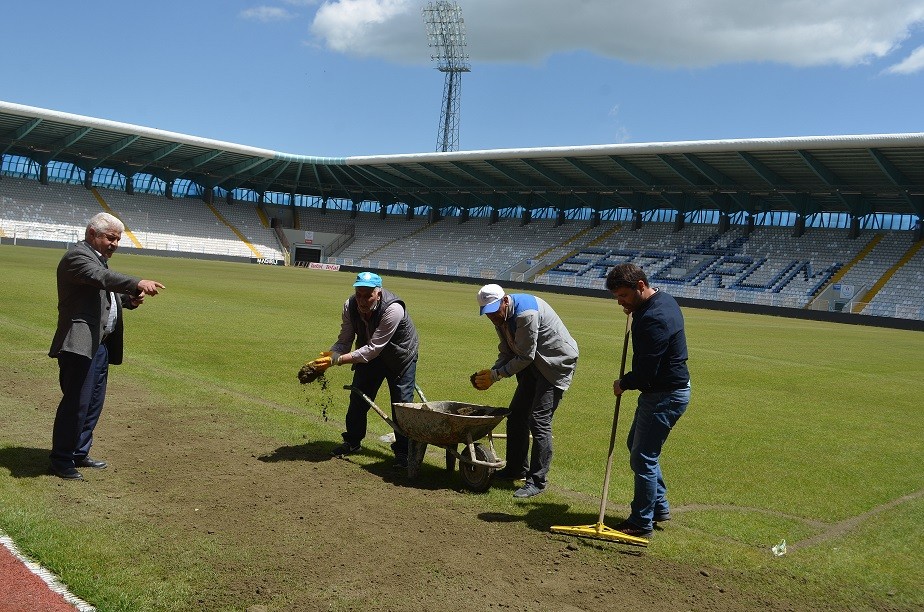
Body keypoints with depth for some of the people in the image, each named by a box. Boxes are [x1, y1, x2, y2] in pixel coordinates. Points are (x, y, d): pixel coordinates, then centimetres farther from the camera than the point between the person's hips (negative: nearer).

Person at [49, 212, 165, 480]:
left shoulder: (99, 259, 21)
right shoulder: (77, 256, -10)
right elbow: (101, 277, -29)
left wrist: (130, 299, 2)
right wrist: (137, 284, -43)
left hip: (100, 344, 10)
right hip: (81, 343, -10)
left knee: (94, 402, 15)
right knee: (76, 402, -7)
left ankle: (79, 453, 26)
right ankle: (61, 460, 4)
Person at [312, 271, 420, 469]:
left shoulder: (393, 310, -39)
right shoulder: (350, 306, -22)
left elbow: (373, 349, -39)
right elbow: (344, 341, -17)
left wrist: (337, 360, -44)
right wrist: (330, 355, -39)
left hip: (400, 355, -5)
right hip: (370, 354, 5)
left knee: (402, 403, -8)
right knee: (358, 397, 9)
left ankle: (402, 451, 7)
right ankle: (352, 441, 29)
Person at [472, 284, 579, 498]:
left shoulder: (526, 313, -29)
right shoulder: (501, 316, 1)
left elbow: (525, 357, -24)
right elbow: (506, 352, 6)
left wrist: (495, 375, -18)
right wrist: (491, 373, -11)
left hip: (557, 362, -9)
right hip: (534, 364, 10)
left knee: (539, 420, -13)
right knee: (516, 415, 11)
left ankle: (537, 480, -5)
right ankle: (516, 469, 26)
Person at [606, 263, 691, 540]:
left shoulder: (654, 319, -28)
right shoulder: (663, 299, 5)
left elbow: (646, 373, -28)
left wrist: (623, 384, -8)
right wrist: (634, 312, 7)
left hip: (665, 396, -11)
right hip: (666, 390, 11)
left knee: (643, 457, -3)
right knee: (636, 445, 22)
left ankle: (642, 523, 9)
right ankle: (659, 507, 32)